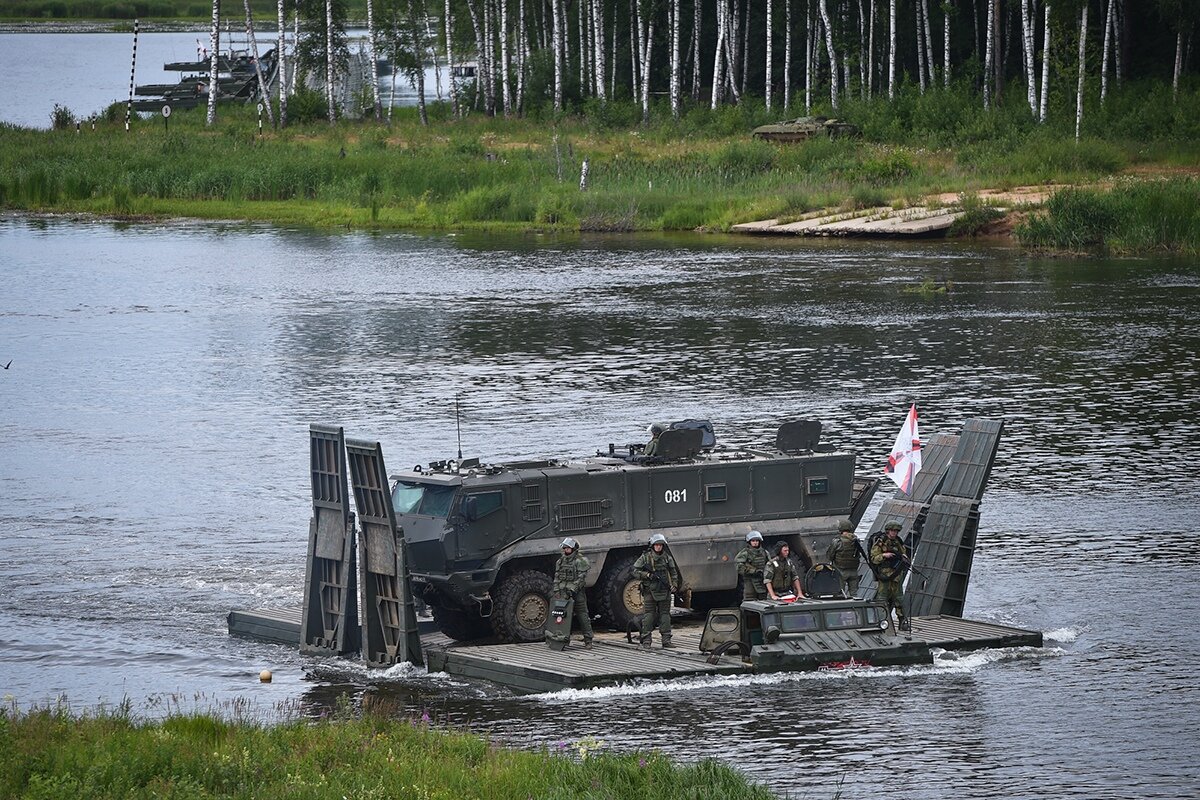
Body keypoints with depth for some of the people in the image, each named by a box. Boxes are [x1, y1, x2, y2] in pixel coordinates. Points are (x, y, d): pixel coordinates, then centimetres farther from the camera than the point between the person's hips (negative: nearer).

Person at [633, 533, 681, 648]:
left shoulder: (667, 557, 8)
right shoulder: (645, 557, -2)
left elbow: (673, 573, 17)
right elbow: (636, 571, -2)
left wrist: (674, 585, 4)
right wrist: (648, 575, -15)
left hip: (664, 591, 3)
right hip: (650, 590, -3)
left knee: (665, 614, 3)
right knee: (649, 614, -3)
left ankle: (666, 640, 6)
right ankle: (646, 641, -1)